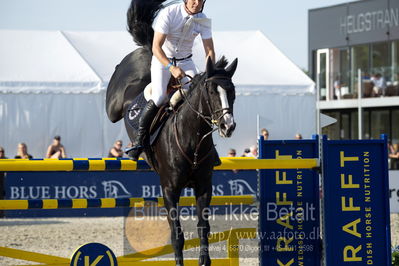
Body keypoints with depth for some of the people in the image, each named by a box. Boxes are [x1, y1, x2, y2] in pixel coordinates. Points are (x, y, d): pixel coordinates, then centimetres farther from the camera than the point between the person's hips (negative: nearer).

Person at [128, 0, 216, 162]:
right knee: (159, 97, -22)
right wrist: (171, 68, -40)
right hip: (162, 58, -4)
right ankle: (139, 139, -9)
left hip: (185, 61, 4)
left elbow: (209, 50, -6)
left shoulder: (203, 21, -11)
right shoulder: (169, 13, -24)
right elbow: (156, 47, -27)